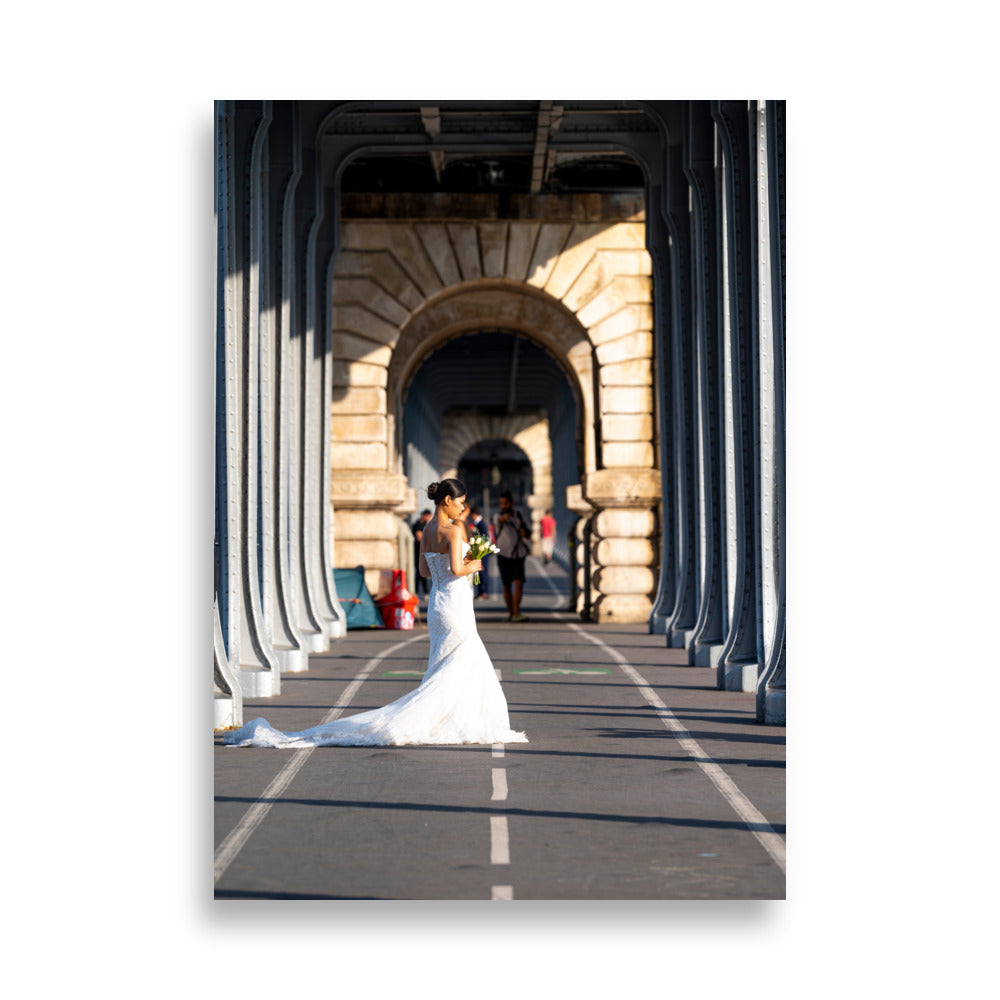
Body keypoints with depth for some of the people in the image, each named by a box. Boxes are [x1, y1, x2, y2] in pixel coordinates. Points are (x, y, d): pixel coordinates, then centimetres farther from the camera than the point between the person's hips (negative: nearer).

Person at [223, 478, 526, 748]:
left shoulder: (427, 530, 10)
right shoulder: (452, 530, -16)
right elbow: (455, 570, -26)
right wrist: (473, 567, -5)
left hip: (436, 604, 9)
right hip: (454, 605, -9)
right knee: (452, 672, -4)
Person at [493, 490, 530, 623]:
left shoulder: (519, 516, 7)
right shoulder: (498, 517, -3)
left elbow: (528, 535, 13)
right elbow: (499, 520, -30)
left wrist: (525, 533, -11)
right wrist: (504, 517, -53)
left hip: (518, 556, 1)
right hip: (504, 556, -1)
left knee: (519, 584, -13)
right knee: (507, 586, 5)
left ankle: (516, 613, -19)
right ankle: (510, 612, 21)